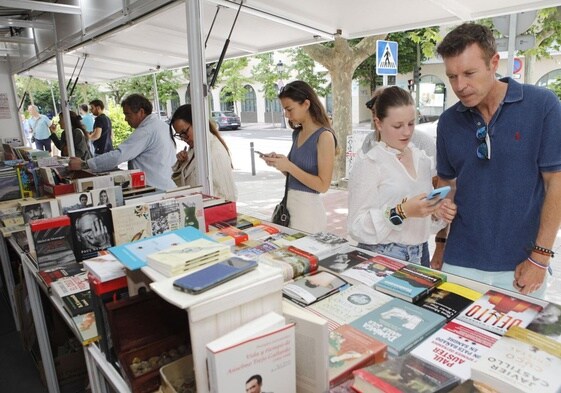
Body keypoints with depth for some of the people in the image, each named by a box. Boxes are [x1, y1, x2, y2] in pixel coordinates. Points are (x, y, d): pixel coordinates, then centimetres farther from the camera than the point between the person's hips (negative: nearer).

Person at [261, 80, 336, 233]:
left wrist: (289, 166, -20)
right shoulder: (297, 133, 8)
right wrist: (279, 162, -1)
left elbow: (323, 185, -16)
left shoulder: (324, 136, -13)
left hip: (308, 207, -7)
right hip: (289, 203, 7)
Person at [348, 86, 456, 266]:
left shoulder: (422, 159, 5)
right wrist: (401, 212, -28)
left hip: (419, 255, 6)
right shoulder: (368, 162, -14)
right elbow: (357, 226, -20)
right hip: (381, 257, -6)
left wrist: (437, 213, -3)